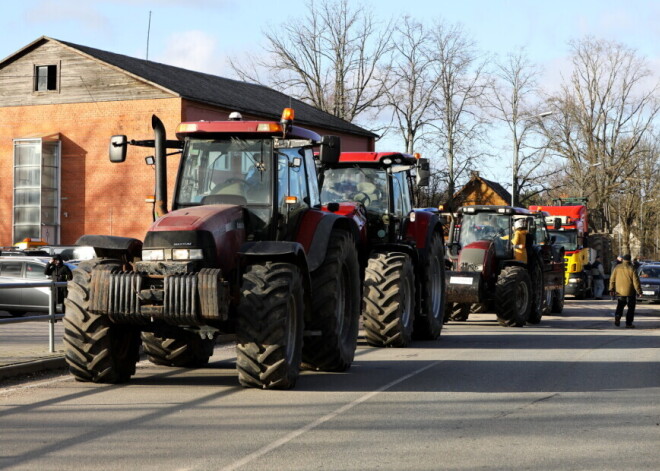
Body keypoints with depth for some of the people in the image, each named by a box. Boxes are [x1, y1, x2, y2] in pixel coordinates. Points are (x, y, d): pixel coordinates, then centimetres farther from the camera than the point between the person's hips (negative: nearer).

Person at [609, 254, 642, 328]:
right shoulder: (631, 269, -11)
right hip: (630, 291, -4)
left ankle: (617, 316, -5)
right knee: (631, 308, 6)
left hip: (620, 291, 4)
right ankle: (628, 323, 5)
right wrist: (639, 291, -4)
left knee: (620, 306, 19)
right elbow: (636, 281, -11)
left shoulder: (617, 267, 1)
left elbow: (612, 279, 4)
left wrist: (611, 289, 10)